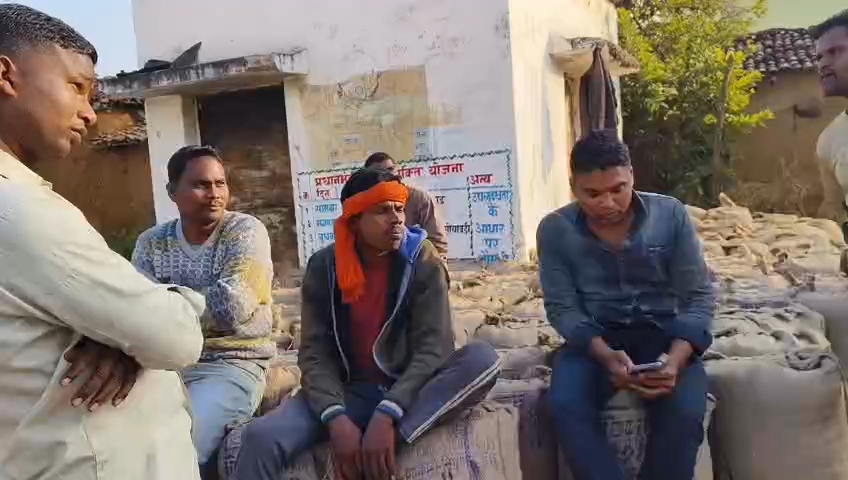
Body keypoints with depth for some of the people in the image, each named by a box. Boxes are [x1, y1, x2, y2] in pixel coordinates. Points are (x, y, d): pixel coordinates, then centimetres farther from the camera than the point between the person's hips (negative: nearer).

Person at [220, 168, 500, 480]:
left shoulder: (423, 261, -7)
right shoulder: (323, 266, -3)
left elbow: (434, 346, -15)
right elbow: (314, 352, -9)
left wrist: (386, 415, -29)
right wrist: (336, 418, -27)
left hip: (410, 390, 1)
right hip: (348, 392, 0)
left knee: (482, 359, -31)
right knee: (258, 440, -28)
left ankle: (380, 448, -30)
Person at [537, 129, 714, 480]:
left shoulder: (671, 215, -6)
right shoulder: (555, 230, -6)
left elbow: (698, 296, -5)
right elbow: (561, 307, -7)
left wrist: (676, 359, -24)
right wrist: (605, 355, -26)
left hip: (663, 331, 0)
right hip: (594, 337, 0)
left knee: (684, 412, -28)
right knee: (566, 406, -29)